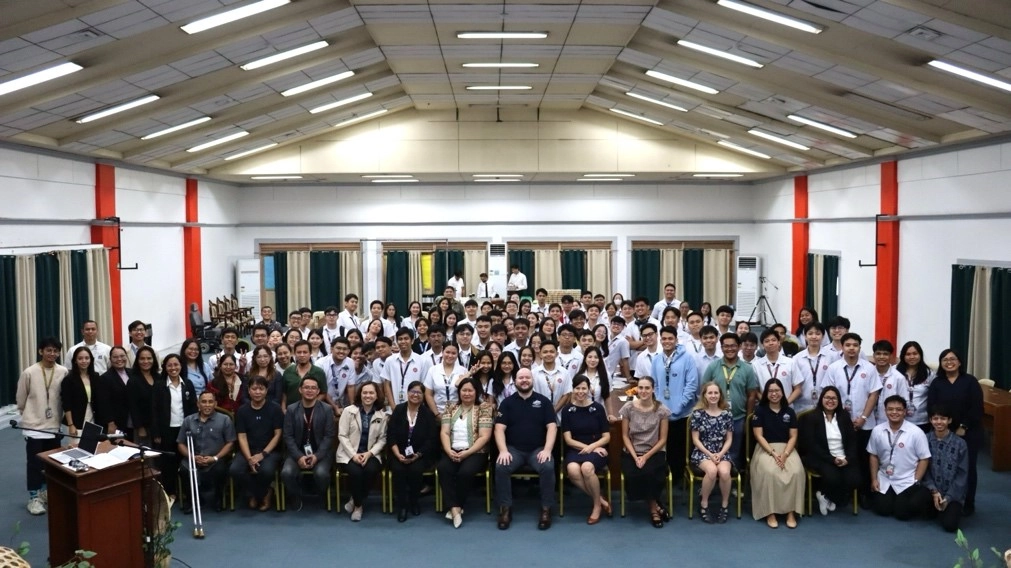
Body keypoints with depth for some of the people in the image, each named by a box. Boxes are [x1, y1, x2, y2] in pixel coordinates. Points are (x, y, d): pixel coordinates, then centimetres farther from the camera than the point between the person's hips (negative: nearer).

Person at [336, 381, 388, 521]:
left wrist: (369, 453, -14)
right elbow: (342, 435, -5)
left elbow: (382, 439, 2)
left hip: (370, 454, 2)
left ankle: (356, 501, -6)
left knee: (371, 470, -31)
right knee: (356, 472, -32)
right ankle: (359, 504, -5)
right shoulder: (349, 411, -1)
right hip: (348, 454, -1)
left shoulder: (382, 415, 3)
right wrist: (353, 455, -15)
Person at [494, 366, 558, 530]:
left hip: (537, 449, 0)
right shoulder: (507, 402, 7)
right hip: (514, 449, 1)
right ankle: (505, 509, -15)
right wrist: (503, 450, -16)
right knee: (501, 467, -29)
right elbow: (499, 428, 0)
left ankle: (546, 509, -15)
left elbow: (552, 427, -1)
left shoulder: (543, 401, 6)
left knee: (548, 467, -31)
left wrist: (547, 450, -15)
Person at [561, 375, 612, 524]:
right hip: (575, 450, 1)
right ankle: (601, 500, -12)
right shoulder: (567, 410, 4)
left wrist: (591, 447, -14)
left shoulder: (598, 408, 2)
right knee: (572, 470, -33)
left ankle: (597, 505, -10)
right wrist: (586, 447, -12)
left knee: (587, 467, -35)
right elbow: (568, 439, 1)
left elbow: (606, 437, 3)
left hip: (596, 450, -1)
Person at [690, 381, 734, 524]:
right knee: (712, 470, -34)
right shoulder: (698, 413, -2)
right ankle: (704, 504, -13)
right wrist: (709, 454, -14)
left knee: (724, 472, -32)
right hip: (702, 452, -2)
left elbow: (729, 439, 6)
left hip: (722, 453, 2)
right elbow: (695, 439, -3)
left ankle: (724, 505, -8)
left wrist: (720, 454, -11)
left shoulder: (726, 414, 5)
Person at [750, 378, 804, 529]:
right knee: (769, 472, -34)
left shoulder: (790, 412, 9)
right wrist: (773, 453, -16)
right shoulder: (759, 410, 2)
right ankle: (770, 512, -24)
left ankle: (791, 511, -20)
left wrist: (785, 454, -13)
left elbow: (793, 437, 4)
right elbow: (759, 436, -4)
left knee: (796, 472, -29)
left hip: (787, 449, 3)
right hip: (765, 449, -2)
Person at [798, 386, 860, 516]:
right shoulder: (811, 417, 0)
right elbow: (812, 445, -8)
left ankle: (830, 497, 4)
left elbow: (852, 440, 8)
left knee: (854, 480, -24)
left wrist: (848, 458, -11)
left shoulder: (844, 416, 13)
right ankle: (824, 494, 1)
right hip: (821, 458, -4)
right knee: (833, 477, -34)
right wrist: (832, 459, -17)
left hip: (844, 459, 4)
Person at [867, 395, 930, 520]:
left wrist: (915, 482, -12)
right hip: (884, 480, 3)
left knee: (902, 514, -6)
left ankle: (916, 493, 23)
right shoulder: (877, 431, -5)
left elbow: (924, 459, -8)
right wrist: (874, 479, 2)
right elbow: (874, 456, 6)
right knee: (882, 510, -1)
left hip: (907, 481, -3)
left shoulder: (916, 432, -14)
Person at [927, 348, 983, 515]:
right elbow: (931, 407, -1)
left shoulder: (970, 381, -2)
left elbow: (977, 407, -8)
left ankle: (968, 504, 15)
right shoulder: (936, 383, 6)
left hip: (968, 433, -1)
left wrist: (963, 427, -12)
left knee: (967, 467, 4)